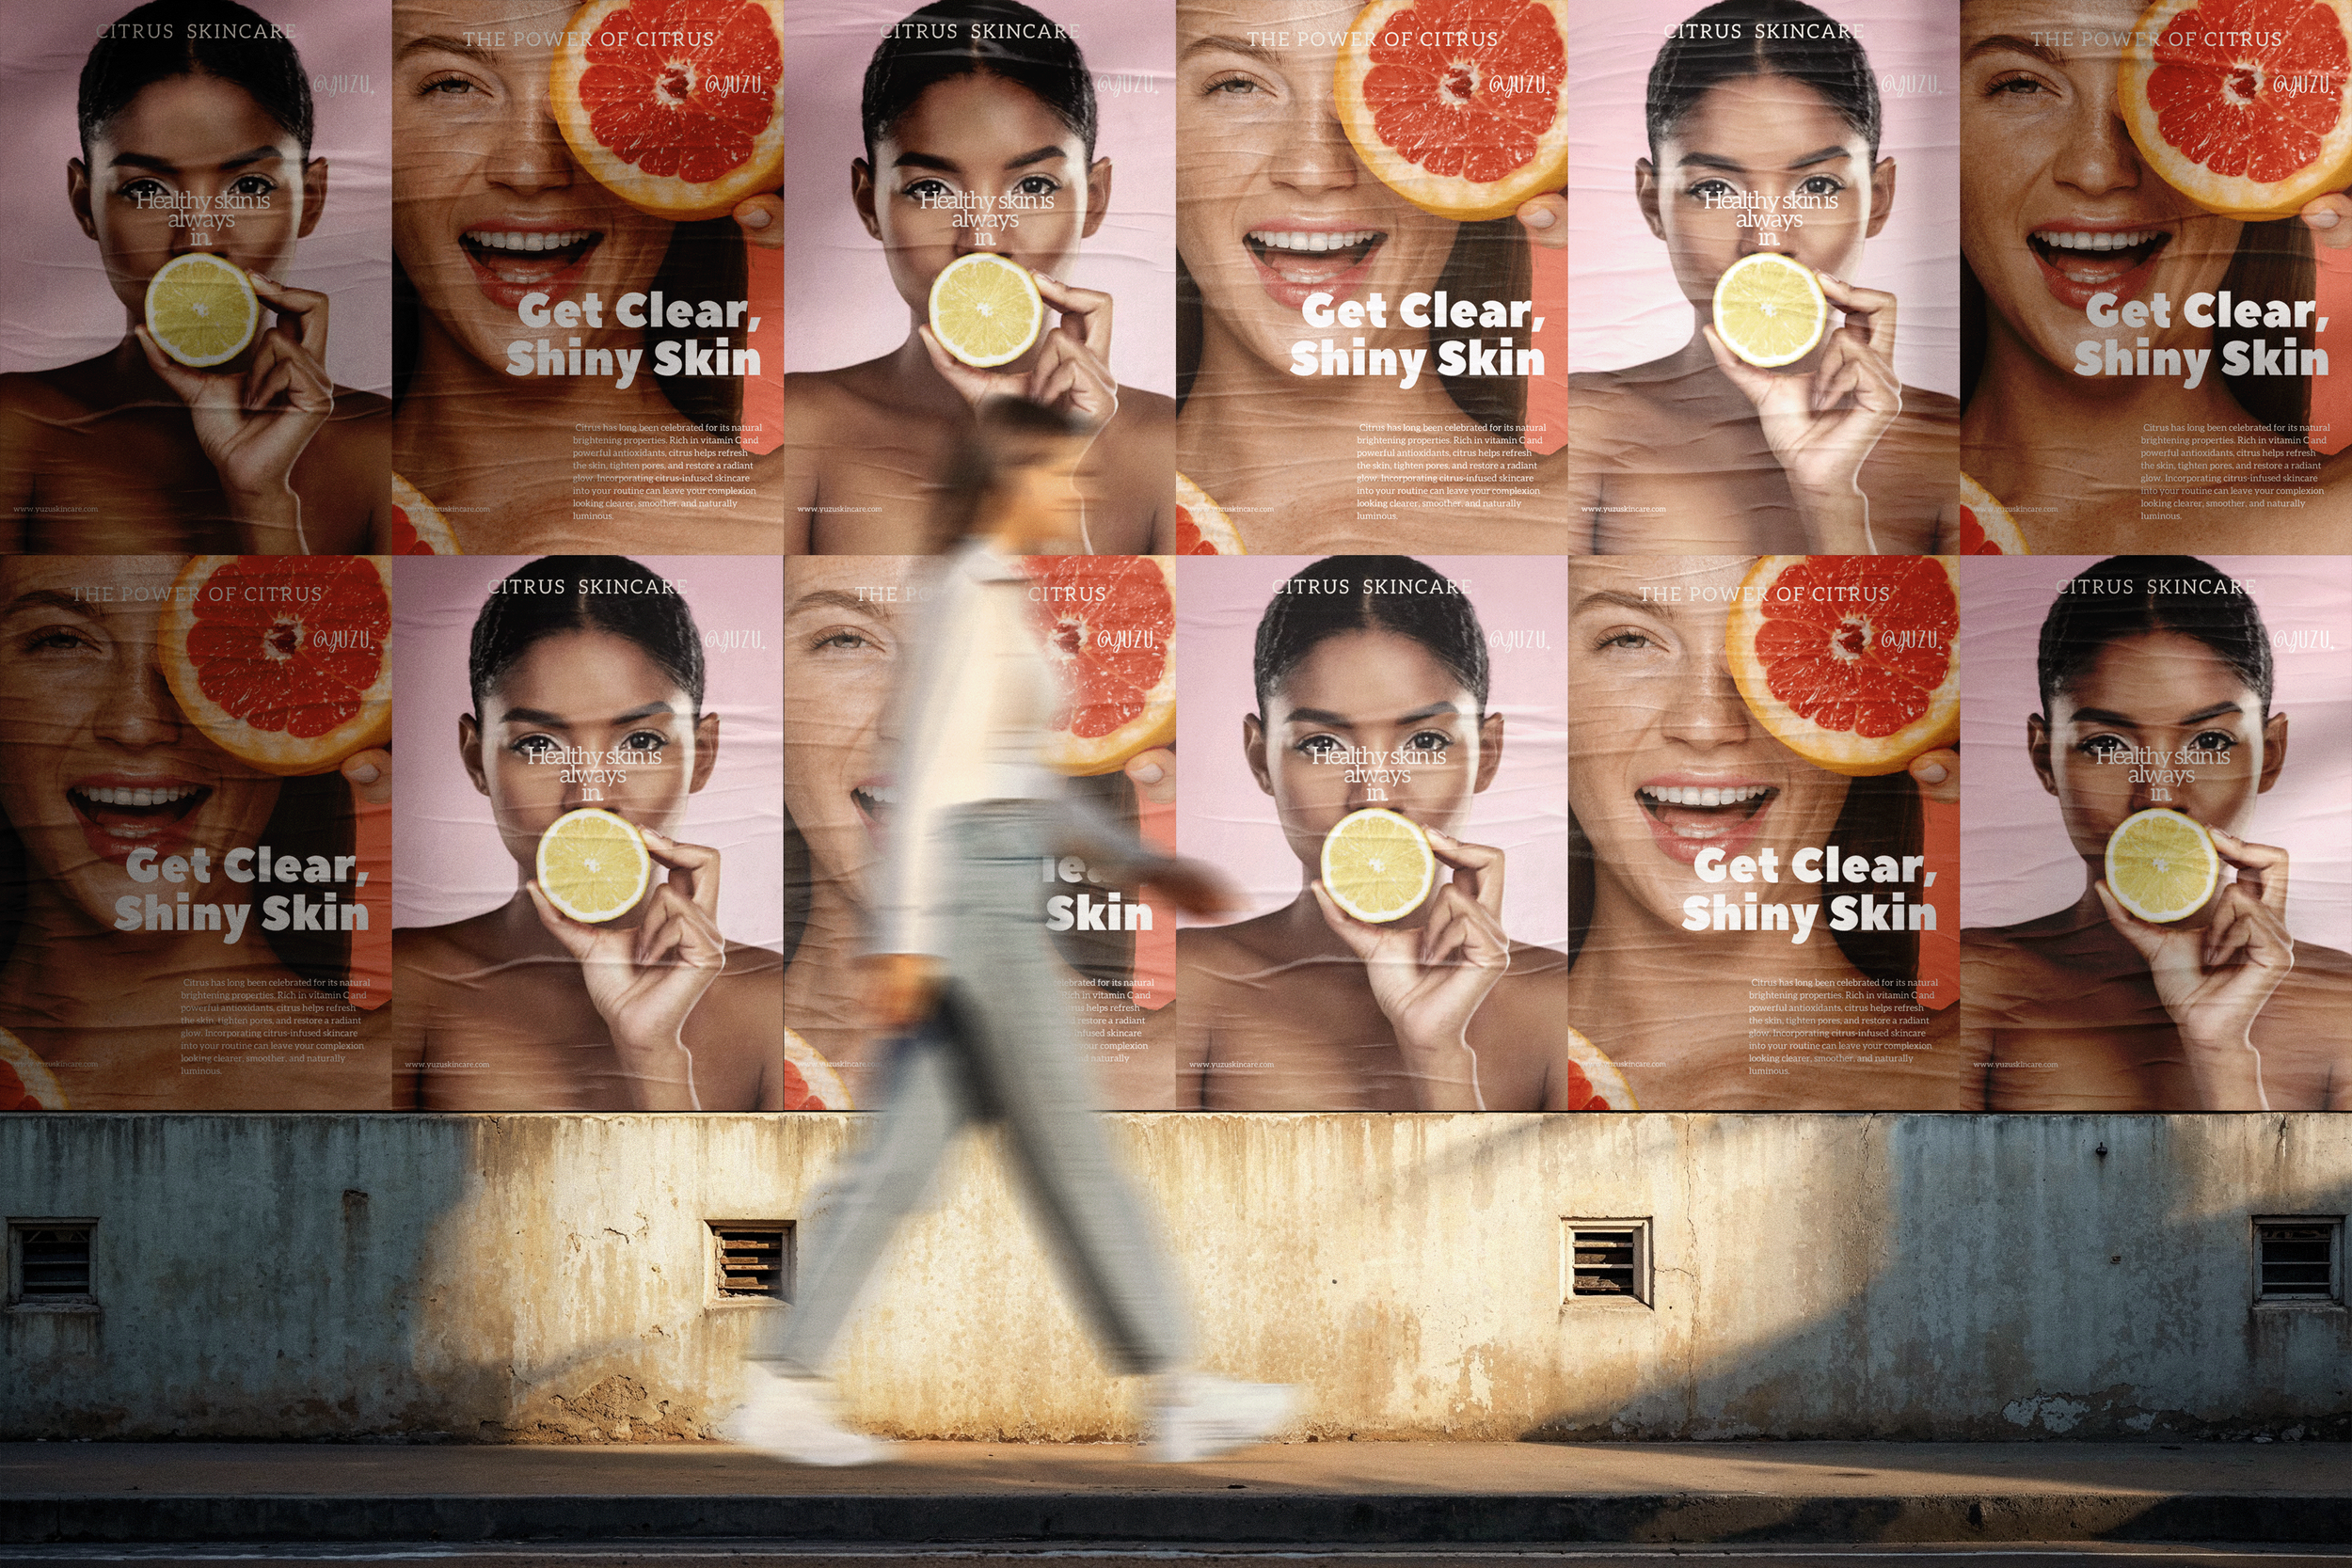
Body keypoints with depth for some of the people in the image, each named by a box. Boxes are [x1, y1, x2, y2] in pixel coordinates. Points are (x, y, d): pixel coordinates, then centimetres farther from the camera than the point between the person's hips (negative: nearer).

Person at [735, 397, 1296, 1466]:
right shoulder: (976, 596, -11)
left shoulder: (997, 597, 19)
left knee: (902, 1156, 5)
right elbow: (929, 771, -17)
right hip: (969, 895, -10)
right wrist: (906, 936, -22)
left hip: (989, 889, 10)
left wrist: (1143, 864, 22)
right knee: (1070, 1152, -3)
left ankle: (783, 1389, 2)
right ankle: (1182, 1397, 4)